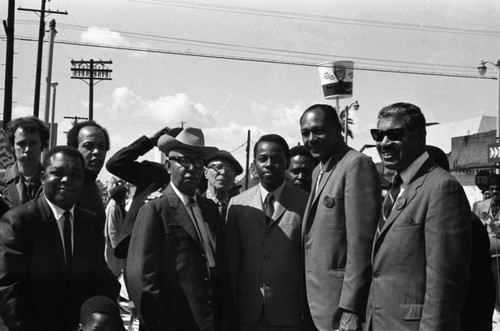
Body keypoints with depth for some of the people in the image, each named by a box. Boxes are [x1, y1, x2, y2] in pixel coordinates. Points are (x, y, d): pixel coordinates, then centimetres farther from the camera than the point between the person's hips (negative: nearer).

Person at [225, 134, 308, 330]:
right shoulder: (237, 204, 6)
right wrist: (229, 310, 4)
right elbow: (230, 259, 6)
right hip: (247, 314, 2)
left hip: (290, 314, -2)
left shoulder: (305, 203, -1)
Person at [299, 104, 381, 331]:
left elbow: (361, 242, -18)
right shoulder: (318, 172, 15)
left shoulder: (357, 164, -12)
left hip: (340, 304, -8)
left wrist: (350, 309, -20)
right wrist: (305, 307, 11)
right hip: (314, 304, 8)